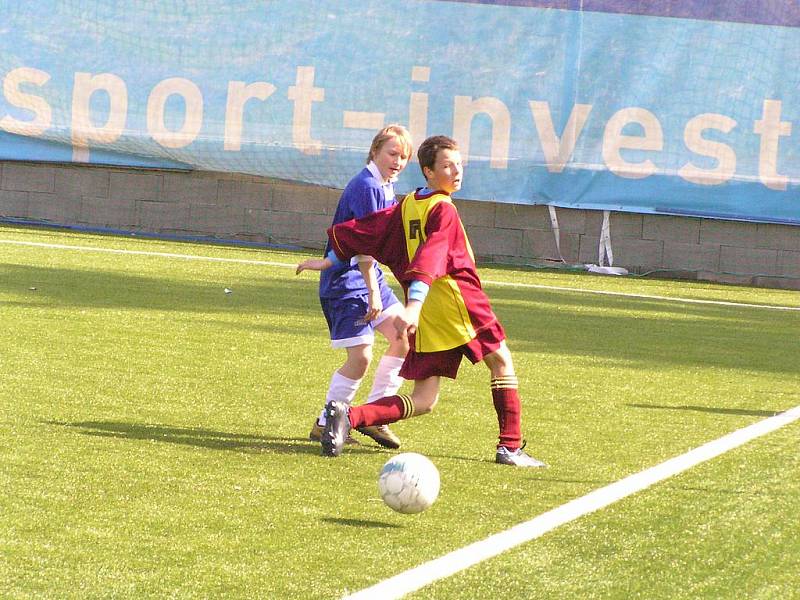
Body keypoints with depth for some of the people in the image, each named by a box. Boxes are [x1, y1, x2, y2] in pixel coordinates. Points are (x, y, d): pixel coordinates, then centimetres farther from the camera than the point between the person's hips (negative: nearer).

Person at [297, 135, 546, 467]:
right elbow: (432, 256, -21)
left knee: (423, 400, 6)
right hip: (457, 297, -7)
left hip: (426, 316, 7)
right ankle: (510, 446, 7)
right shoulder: (444, 209, -8)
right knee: (501, 361, 12)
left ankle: (349, 415, -12)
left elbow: (364, 231, 21)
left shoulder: (406, 206, 15)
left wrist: (331, 261, 33)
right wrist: (414, 305, -33)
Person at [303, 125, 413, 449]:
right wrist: (372, 291, -24)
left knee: (405, 337, 3)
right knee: (360, 356, -12)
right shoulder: (366, 186, -18)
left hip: (370, 276, 10)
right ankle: (325, 424, 2)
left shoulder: (386, 186, 11)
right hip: (346, 281, -10)